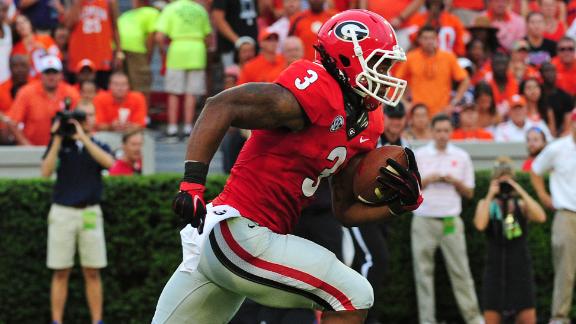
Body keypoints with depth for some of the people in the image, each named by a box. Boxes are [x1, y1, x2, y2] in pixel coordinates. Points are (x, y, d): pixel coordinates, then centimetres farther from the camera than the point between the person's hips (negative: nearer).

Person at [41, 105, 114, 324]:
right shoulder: (59, 145, 6)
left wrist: (83, 137, -16)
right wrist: (57, 140, -11)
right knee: (61, 273, 1)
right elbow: (46, 172, -8)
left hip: (90, 213, 0)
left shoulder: (98, 146, 8)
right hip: (62, 213, 0)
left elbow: (108, 162, -15)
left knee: (92, 273, 2)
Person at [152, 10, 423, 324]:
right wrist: (192, 182, -27)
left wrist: (399, 202, 3)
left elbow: (346, 210, 19)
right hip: (240, 235, -10)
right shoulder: (317, 94, -16)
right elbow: (221, 106, -19)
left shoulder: (365, 125, 13)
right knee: (353, 297, -6)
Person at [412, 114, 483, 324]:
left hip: (451, 221, 0)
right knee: (423, 270, 0)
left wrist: (455, 182, -7)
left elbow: (469, 193, 12)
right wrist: (428, 180, -9)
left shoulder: (461, 157, 10)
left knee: (460, 270, -2)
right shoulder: (419, 156, 7)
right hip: (424, 219, 0)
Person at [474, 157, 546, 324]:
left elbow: (541, 217, -15)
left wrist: (521, 192, -14)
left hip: (520, 268, 0)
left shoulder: (521, 204, 5)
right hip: (495, 267, 0)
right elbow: (480, 225, -16)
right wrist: (490, 196, -12)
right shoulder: (486, 204, 5)